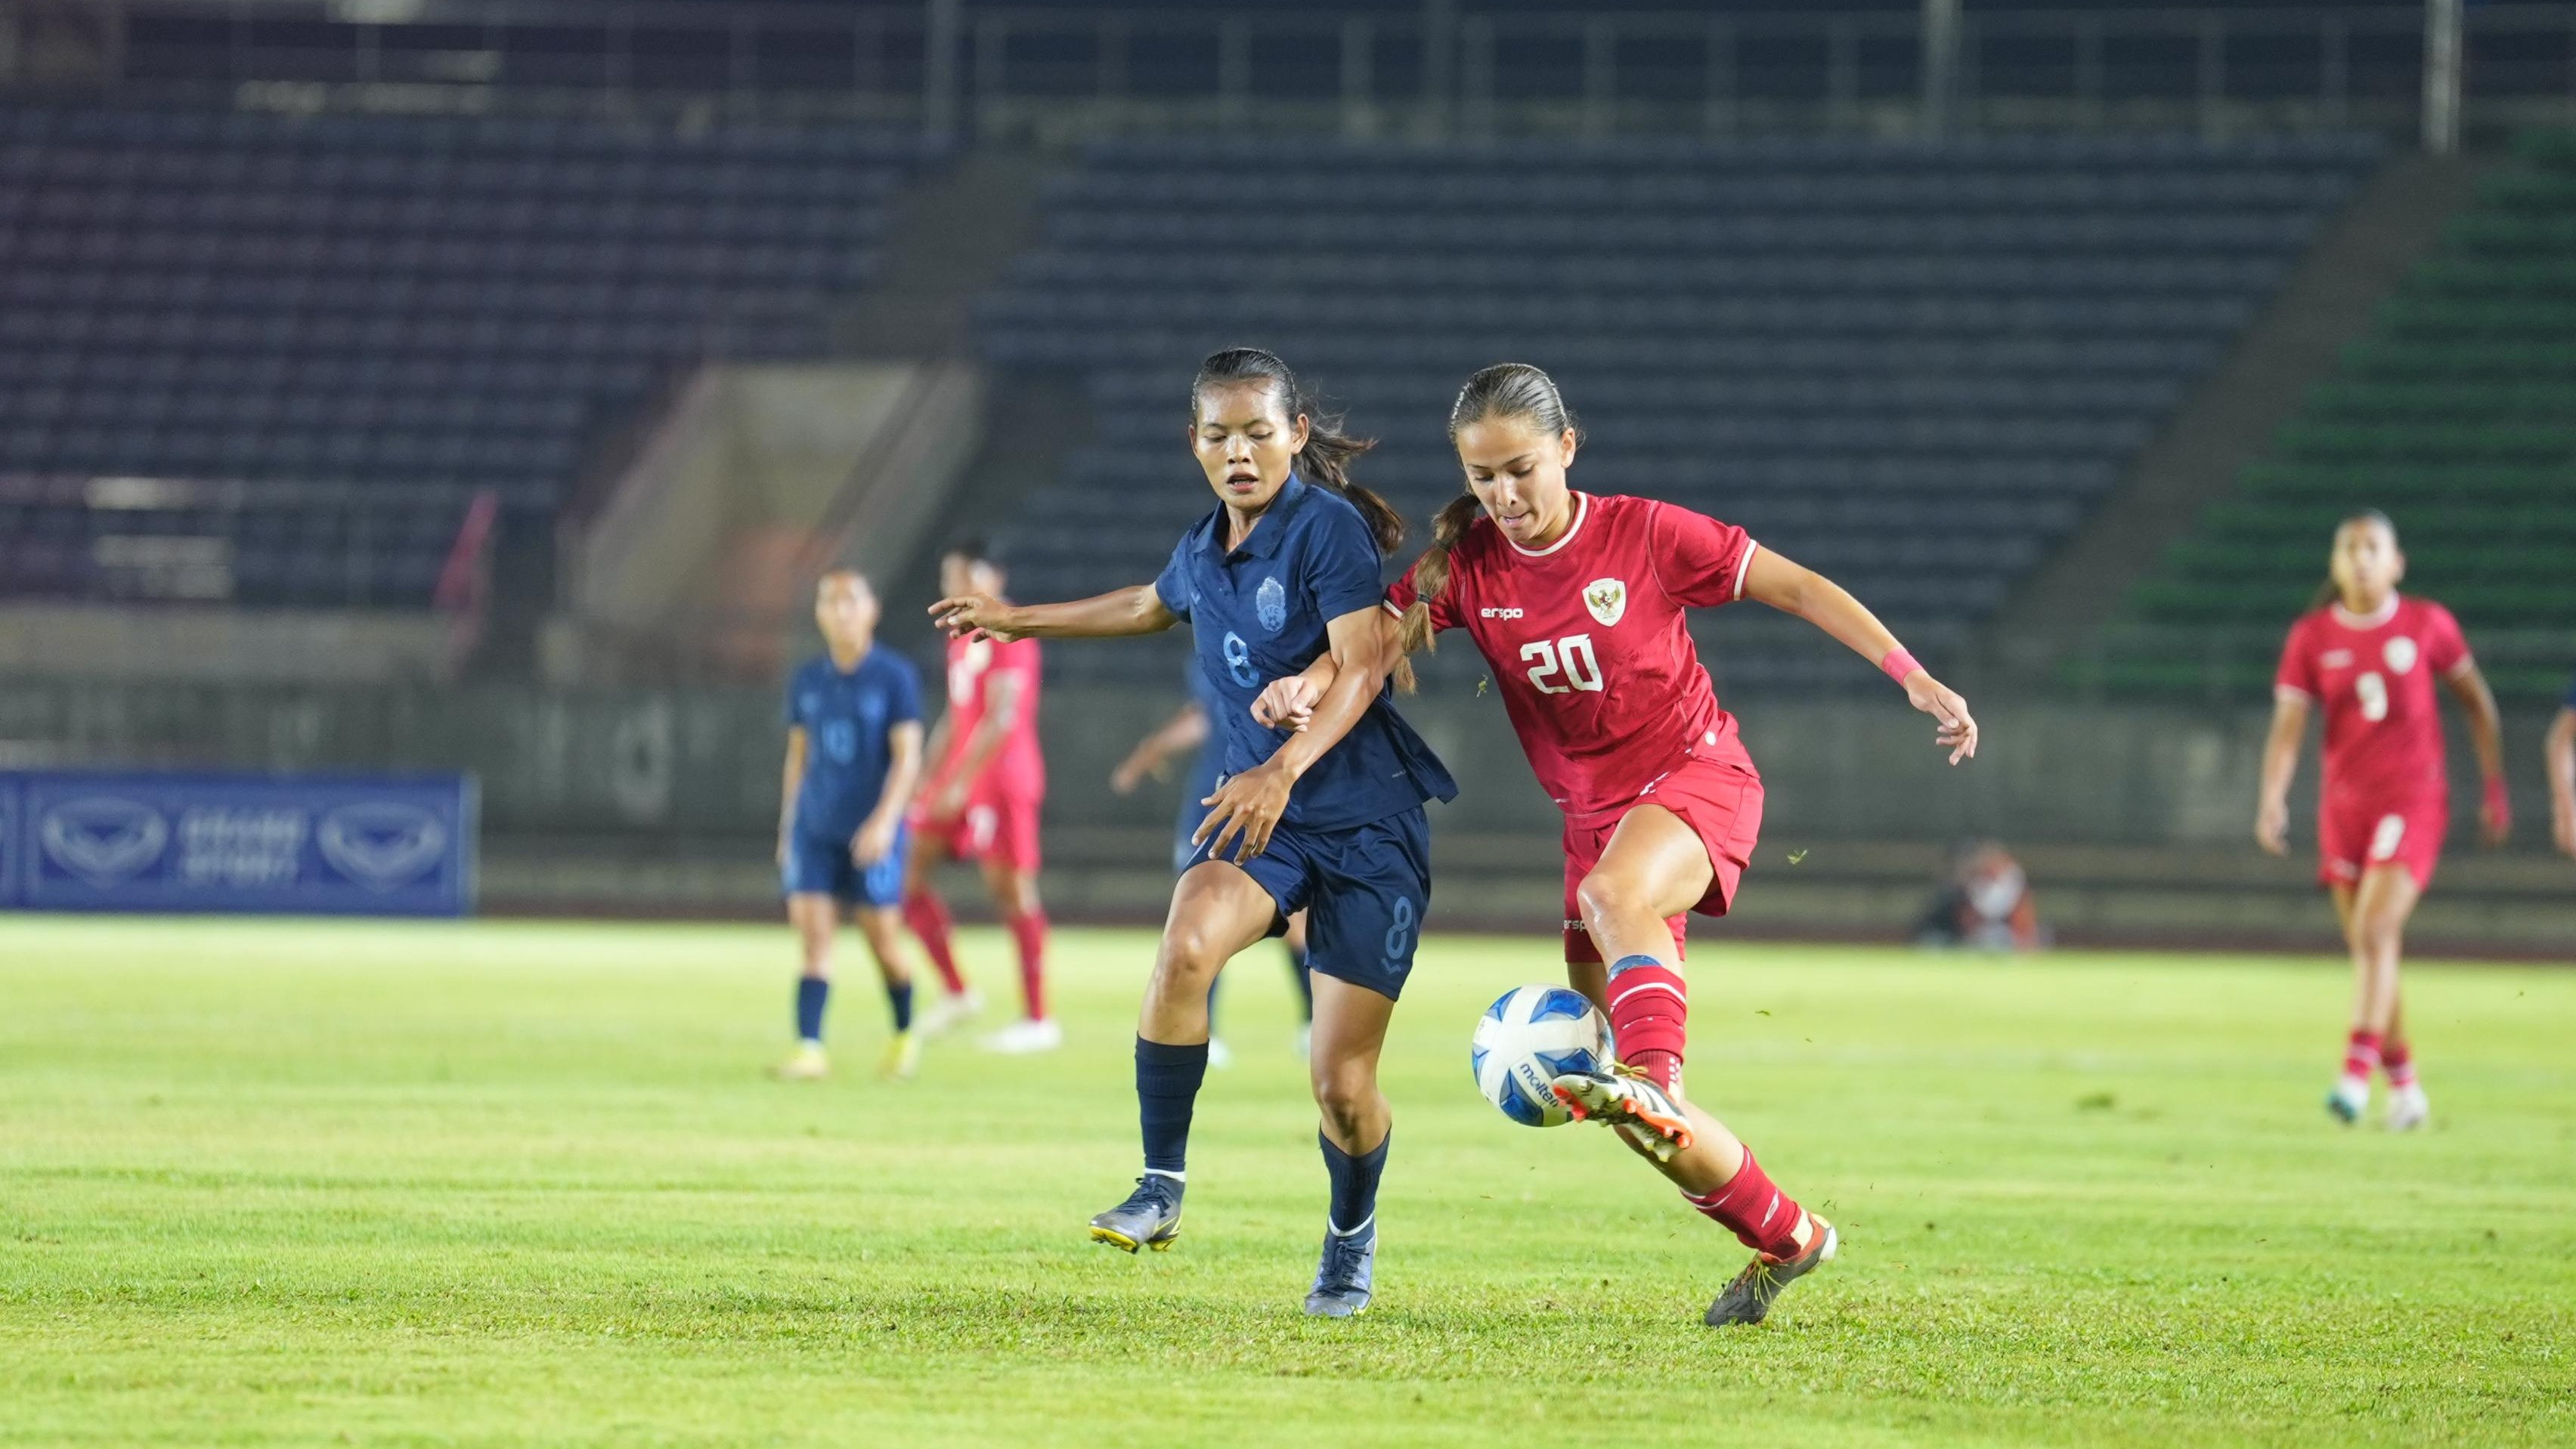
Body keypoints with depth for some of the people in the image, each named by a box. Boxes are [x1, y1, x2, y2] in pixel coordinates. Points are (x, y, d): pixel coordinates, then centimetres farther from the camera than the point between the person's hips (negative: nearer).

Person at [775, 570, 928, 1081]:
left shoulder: (895, 676, -4)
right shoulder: (807, 682, 8)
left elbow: (907, 757, -9)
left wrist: (884, 820, -20)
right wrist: (786, 832, 16)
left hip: (872, 833, -3)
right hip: (814, 830, 3)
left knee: (881, 940, 1)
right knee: (813, 934, -7)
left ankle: (905, 1034, 25)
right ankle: (809, 1049, -10)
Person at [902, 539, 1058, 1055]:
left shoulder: (1008, 635, -11)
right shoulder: (962, 638, 18)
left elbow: (1001, 718, -18)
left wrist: (960, 783, -22)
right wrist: (928, 782, 18)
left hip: (1000, 777, -9)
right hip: (958, 780, 9)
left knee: (1011, 888, -8)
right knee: (907, 869, 3)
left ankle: (1038, 1020, -4)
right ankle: (956, 992, 8)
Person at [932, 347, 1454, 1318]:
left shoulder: (1328, 528, -11)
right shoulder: (1204, 552, 10)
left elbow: (1361, 667, -20)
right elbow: (1152, 607, 34)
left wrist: (1283, 771, -34)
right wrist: (1019, 620, 42)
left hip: (1366, 822, -5)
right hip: (1258, 812, 5)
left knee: (1341, 1083, -5)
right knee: (1186, 948, -29)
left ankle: (1352, 1232, 27)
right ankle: (1161, 1190, -17)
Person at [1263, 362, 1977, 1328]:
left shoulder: (1645, 534, -11)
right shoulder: (1469, 566, -1)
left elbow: (1797, 588, -6)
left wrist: (1916, 680, -12)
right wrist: (1306, 685, -29)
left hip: (1697, 776, -4)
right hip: (1595, 813, 4)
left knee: (1613, 893, -42)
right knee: (1650, 1127, -1)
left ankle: (1652, 1083, -59)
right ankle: (1786, 1238, 18)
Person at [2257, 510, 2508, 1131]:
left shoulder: (2427, 625, -2)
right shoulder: (2311, 637, 1)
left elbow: (2477, 702, 10)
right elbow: (2287, 727, -5)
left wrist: (2495, 789, 10)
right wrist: (2272, 801, -20)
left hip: (2413, 800, -3)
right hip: (2344, 804, 3)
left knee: (2373, 934, -20)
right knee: (2369, 950, 8)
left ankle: (2356, 1073, -25)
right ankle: (2404, 1085, 19)